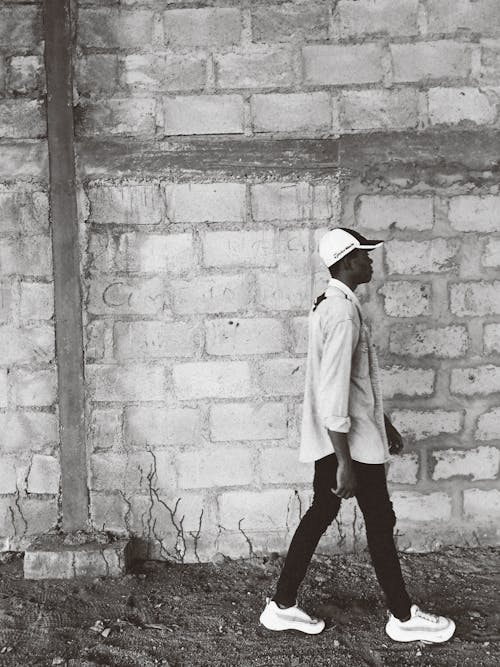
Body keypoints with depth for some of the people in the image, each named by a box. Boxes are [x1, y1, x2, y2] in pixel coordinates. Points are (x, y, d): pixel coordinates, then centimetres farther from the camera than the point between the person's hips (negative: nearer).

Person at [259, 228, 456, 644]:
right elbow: (334, 394, -26)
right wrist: (345, 463, -24)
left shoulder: (333, 305, 12)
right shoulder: (343, 313, -21)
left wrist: (384, 423, 24)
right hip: (350, 441, -9)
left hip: (332, 440, 10)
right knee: (380, 520, 5)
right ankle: (403, 618, 22)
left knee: (320, 514, 14)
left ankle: (283, 606, 22)